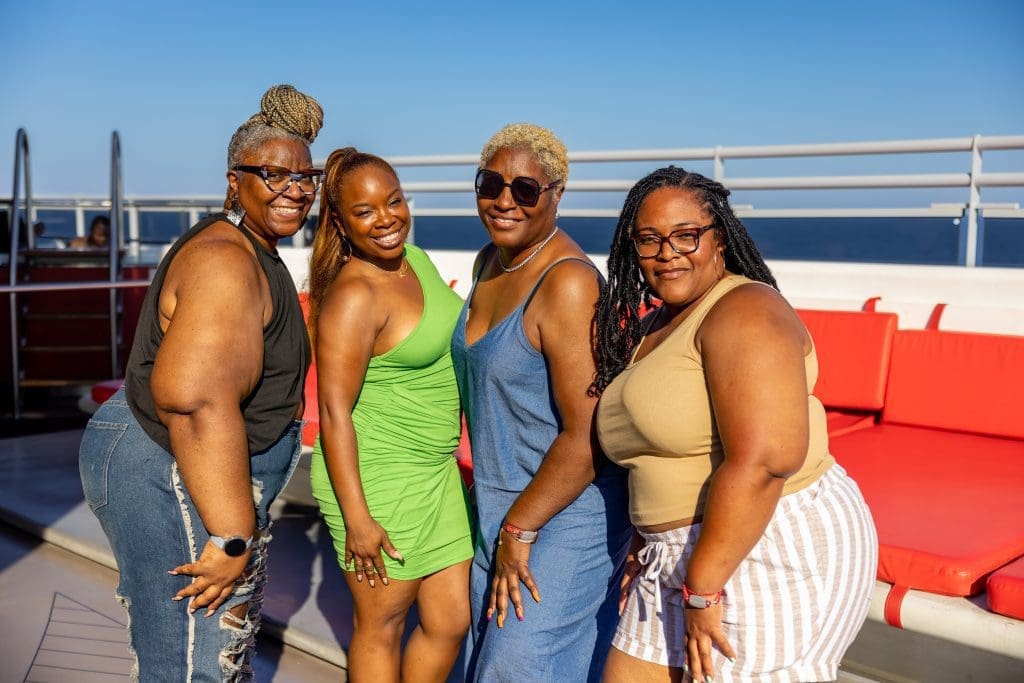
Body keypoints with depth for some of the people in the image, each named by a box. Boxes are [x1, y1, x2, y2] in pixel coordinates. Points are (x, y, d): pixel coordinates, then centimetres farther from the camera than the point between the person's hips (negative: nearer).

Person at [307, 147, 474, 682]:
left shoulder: (416, 260, 5)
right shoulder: (353, 295, -20)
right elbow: (334, 411, -21)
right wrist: (357, 519, -21)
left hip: (435, 473, 8)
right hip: (376, 480, -8)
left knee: (451, 621, 13)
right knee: (381, 626, 9)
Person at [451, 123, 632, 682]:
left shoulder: (567, 283, -23)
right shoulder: (489, 262, 5)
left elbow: (586, 436, -24)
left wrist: (519, 529, -16)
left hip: (567, 510, -9)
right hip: (498, 501, 9)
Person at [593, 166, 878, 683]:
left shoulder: (744, 312, -14)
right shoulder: (648, 331, 14)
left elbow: (762, 460, -25)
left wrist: (702, 587, -22)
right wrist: (647, 550, 9)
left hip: (774, 556, -9)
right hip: (683, 562, 9)